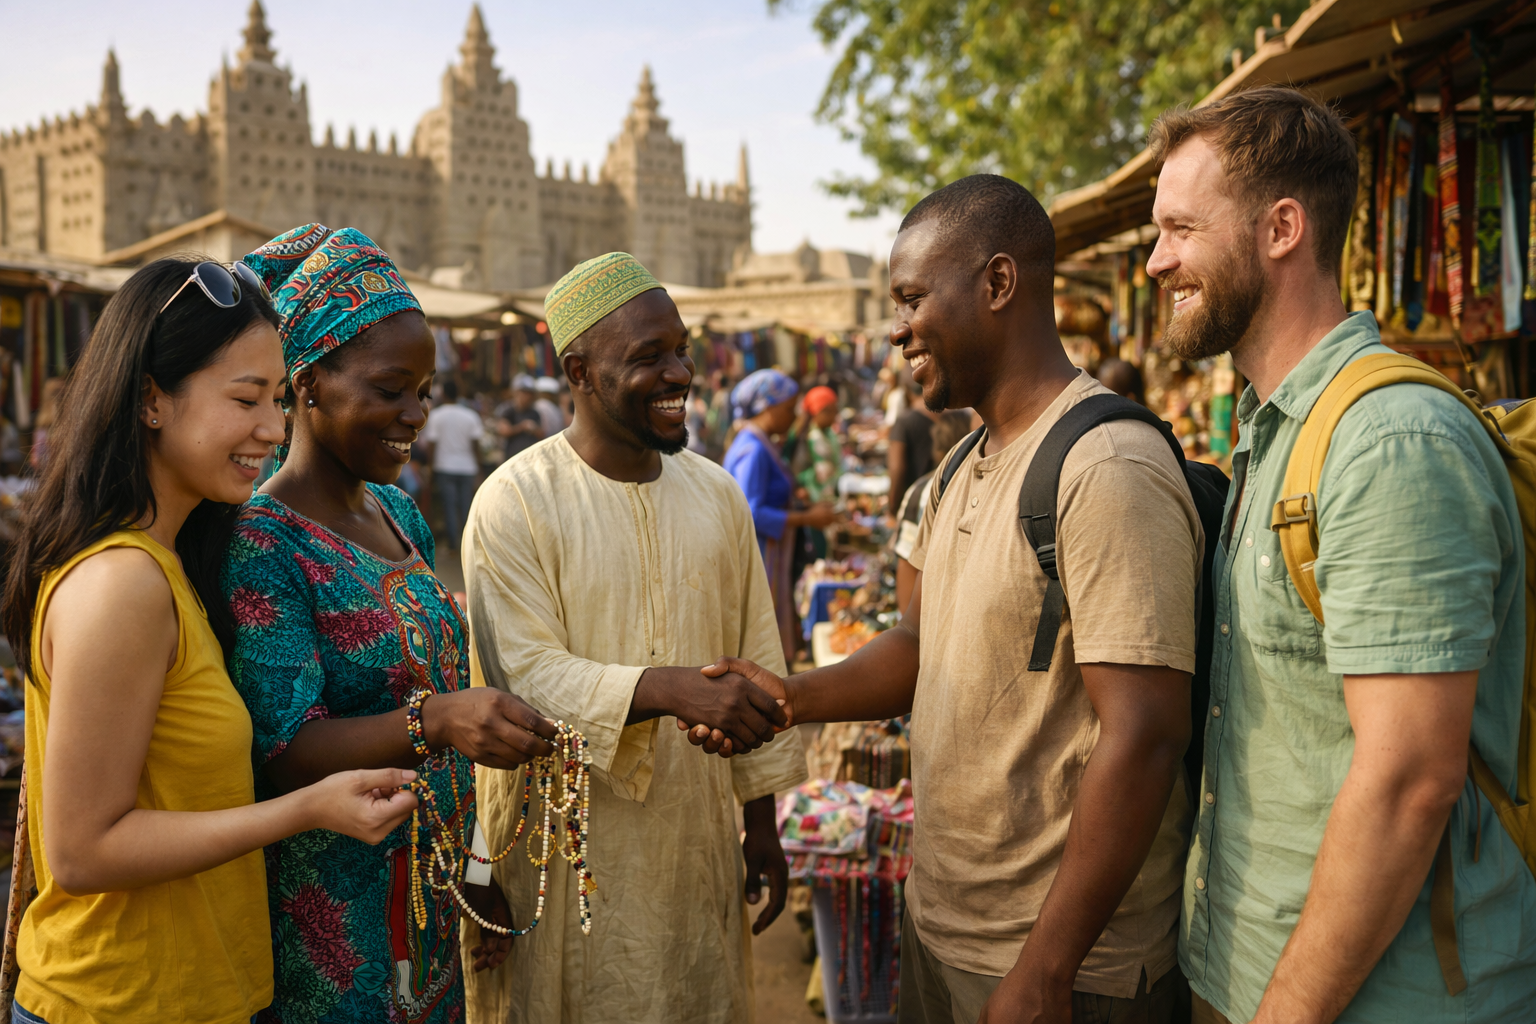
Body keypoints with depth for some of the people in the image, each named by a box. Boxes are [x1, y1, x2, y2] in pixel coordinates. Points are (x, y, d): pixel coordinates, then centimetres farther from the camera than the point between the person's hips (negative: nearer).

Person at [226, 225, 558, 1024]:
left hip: (426, 895, 7)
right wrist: (434, 720, -40)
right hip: (328, 917, -7)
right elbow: (283, 747, -23)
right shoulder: (261, 540, -17)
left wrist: (473, 874, 14)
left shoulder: (397, 513, 7)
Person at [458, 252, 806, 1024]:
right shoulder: (515, 503, -11)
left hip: (698, 837, 5)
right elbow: (526, 675, -19)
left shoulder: (717, 495, 5)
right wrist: (677, 690, -32)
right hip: (569, 850, -5)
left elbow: (757, 660, 9)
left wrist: (762, 819, 10)